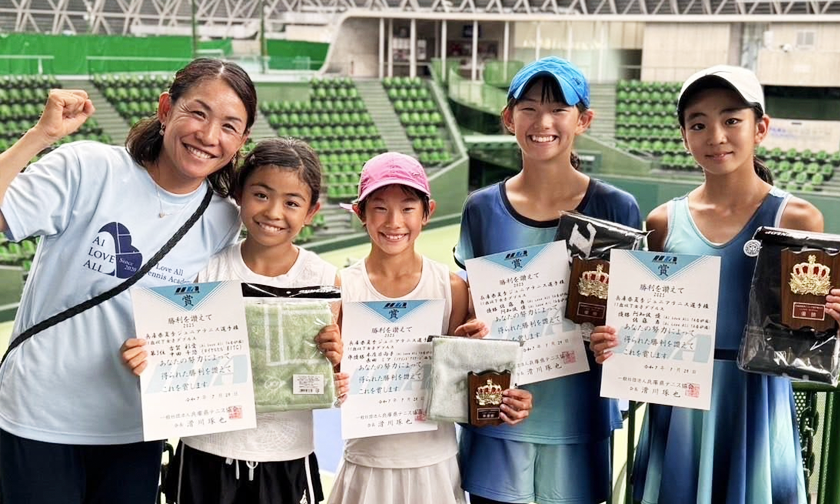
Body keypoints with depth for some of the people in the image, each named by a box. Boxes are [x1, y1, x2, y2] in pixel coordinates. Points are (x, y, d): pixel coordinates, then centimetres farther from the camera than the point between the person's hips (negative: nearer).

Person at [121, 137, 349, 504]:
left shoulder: (324, 280, -7)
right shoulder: (207, 269, -7)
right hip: (206, 457, 0)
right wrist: (145, 359, -20)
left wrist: (334, 362, -21)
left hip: (287, 460, 0)